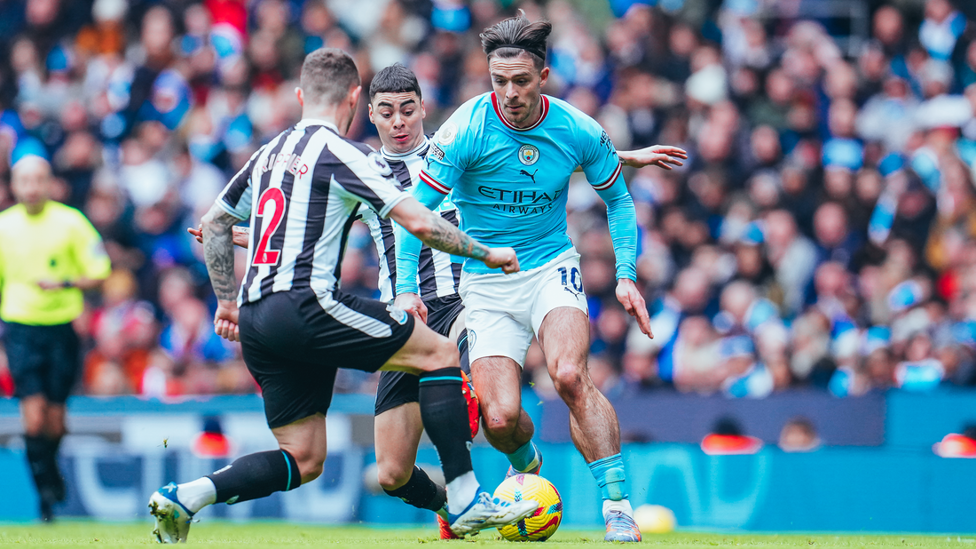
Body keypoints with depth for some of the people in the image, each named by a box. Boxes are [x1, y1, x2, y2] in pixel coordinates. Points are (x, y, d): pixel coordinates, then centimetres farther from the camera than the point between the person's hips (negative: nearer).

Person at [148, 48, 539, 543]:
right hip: (304, 305, -8)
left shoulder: (269, 153, 20)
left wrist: (227, 301, 35)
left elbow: (213, 225, 29)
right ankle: (465, 501, -5)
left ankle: (185, 496, -6)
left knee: (304, 460, 10)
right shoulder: (344, 153, -4)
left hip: (256, 317, 8)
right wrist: (486, 254, 4)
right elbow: (420, 224, -9)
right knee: (439, 353, 2)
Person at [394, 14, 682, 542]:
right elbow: (418, 207, -10)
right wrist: (406, 288, -19)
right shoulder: (467, 130, -17)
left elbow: (617, 198, 8)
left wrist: (626, 275, -1)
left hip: (552, 267, 0)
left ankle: (617, 505, -20)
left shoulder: (578, 132, -10)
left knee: (570, 376, -28)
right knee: (501, 419, -11)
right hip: (486, 280, 0)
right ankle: (527, 465, 27)